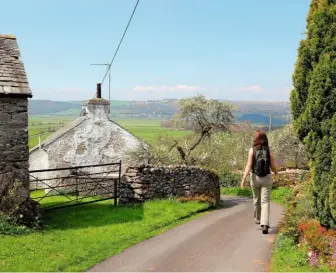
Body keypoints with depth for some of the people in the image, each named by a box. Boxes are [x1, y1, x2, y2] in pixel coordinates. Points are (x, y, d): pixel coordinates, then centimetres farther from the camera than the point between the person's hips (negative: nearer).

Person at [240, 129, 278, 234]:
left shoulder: (252, 150, -6)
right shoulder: (269, 150, -3)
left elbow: (249, 165, -14)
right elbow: (273, 166, 1)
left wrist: (243, 179, -15)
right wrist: (276, 172, 24)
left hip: (255, 177, 1)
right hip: (266, 178, -1)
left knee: (256, 199, 21)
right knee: (265, 201, -3)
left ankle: (257, 219, 42)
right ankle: (264, 224, -19)